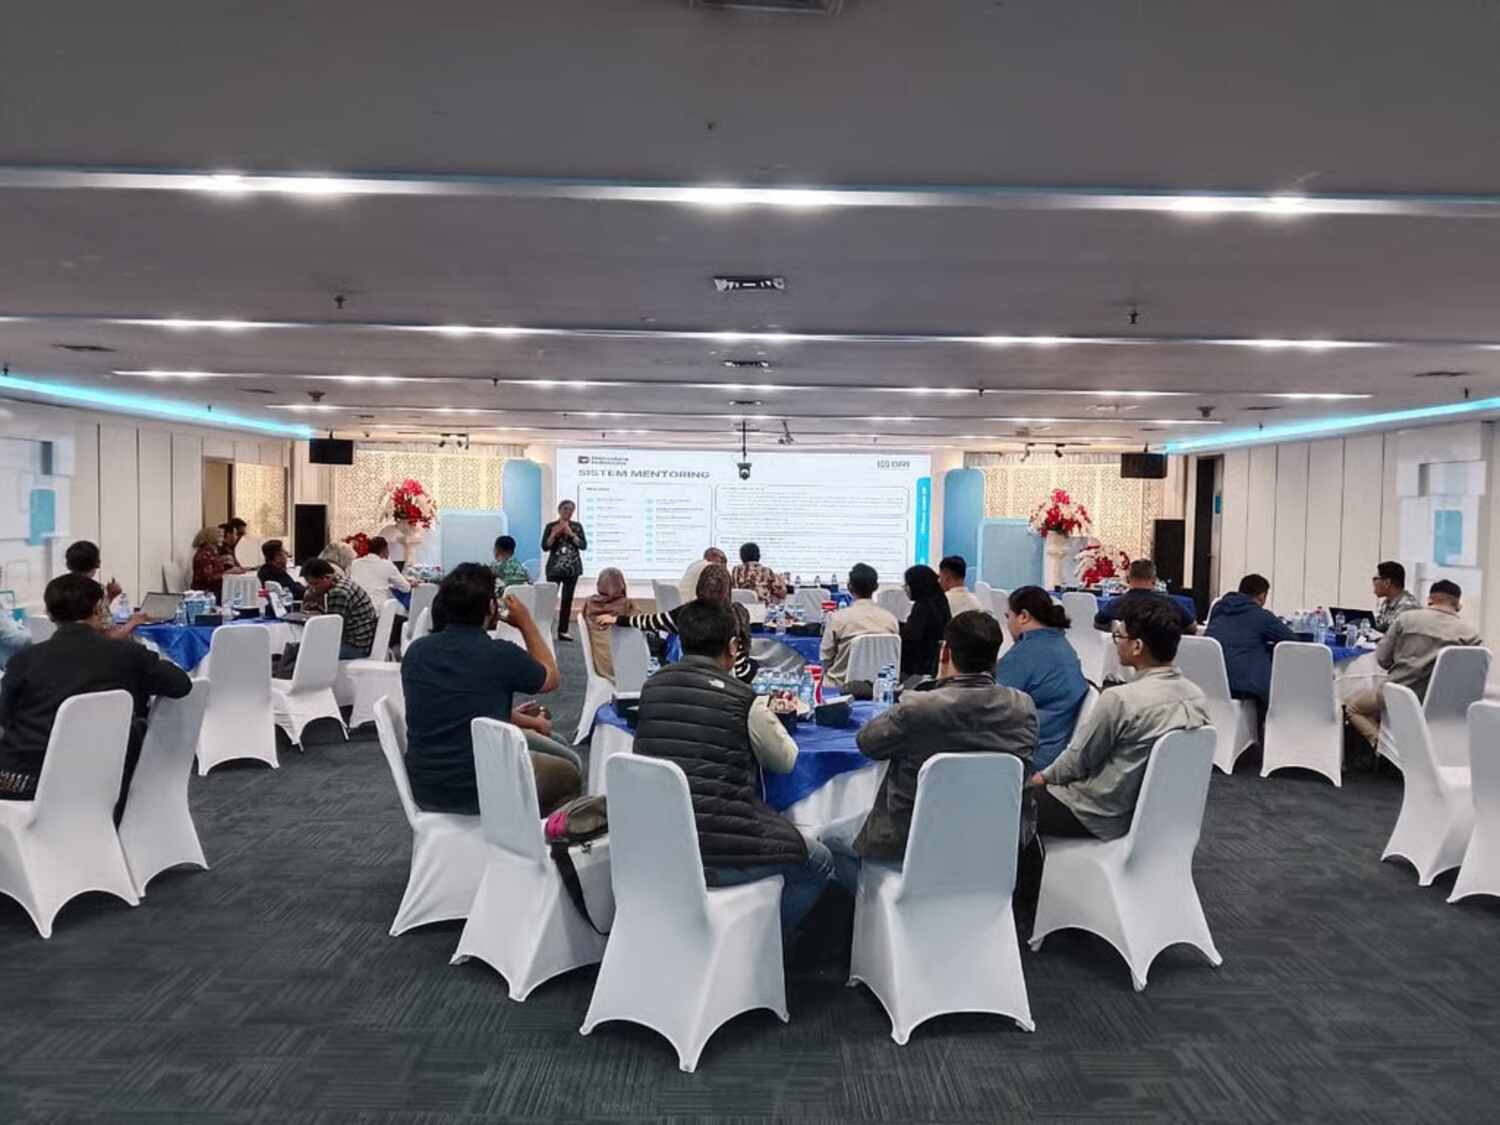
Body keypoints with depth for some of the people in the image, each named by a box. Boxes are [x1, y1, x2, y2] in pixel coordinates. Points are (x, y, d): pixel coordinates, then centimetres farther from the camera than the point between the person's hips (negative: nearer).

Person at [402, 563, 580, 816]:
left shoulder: (415, 652, 1)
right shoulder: (500, 654, -16)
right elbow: (551, 678, 6)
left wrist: (529, 722, 24)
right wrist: (526, 622, 15)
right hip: (483, 790, -6)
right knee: (568, 774, 21)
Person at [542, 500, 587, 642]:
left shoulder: (577, 526, 6)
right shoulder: (550, 526, 2)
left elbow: (583, 545, -3)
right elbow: (545, 547, -5)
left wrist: (570, 533, -12)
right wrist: (554, 533, -16)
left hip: (572, 568, 2)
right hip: (555, 567, -2)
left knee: (567, 599, 4)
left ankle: (563, 631, 8)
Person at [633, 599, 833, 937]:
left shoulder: (652, 688, 3)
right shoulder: (744, 699, -10)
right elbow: (786, 761, 5)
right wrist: (770, 719, 24)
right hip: (719, 857, -6)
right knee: (819, 863, 17)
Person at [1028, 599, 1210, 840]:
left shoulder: (1120, 699, -28)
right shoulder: (1195, 695, -5)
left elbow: (1079, 758, -13)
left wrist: (1045, 777, 7)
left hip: (1103, 816, -8)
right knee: (1048, 788, 24)